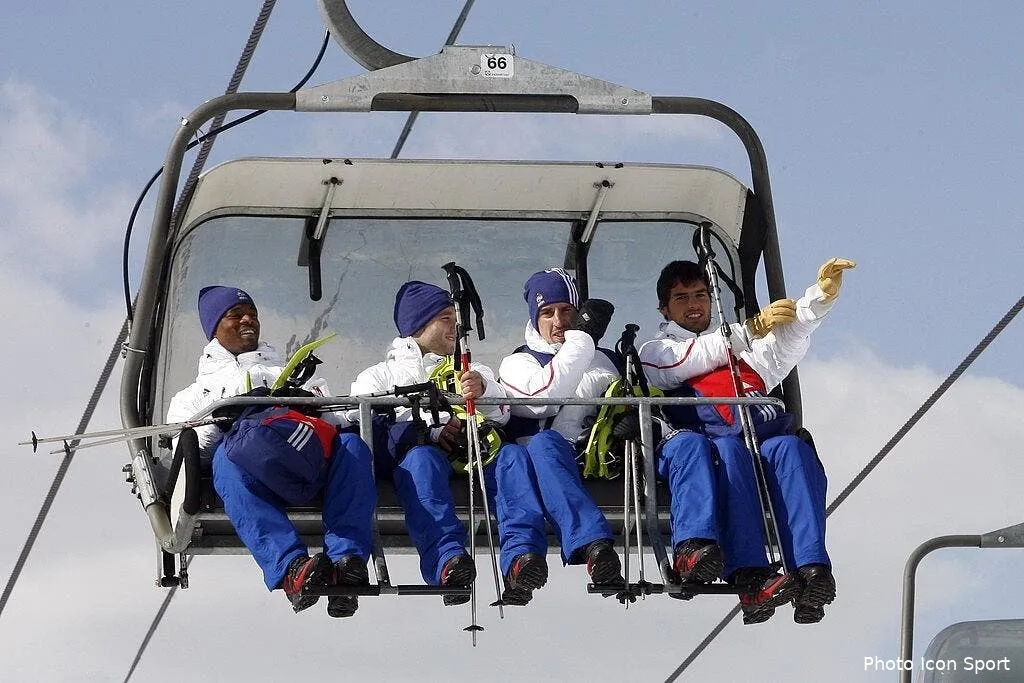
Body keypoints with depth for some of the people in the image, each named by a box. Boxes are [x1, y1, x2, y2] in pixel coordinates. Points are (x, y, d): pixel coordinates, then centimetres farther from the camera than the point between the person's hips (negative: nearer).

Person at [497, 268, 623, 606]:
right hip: (527, 463, 0)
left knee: (543, 444, -36)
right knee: (512, 459, -38)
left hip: (583, 463, 0)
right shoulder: (517, 363, 21)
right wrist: (582, 338, -5)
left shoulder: (599, 362, 28)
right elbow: (542, 395, -3)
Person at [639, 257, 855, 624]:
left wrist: (822, 294, -1)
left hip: (761, 439, 3)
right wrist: (752, 329, -2)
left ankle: (811, 573, -50)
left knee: (793, 449, -32)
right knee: (729, 451, -37)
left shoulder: (746, 355, 39)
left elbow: (789, 336, 18)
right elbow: (695, 359, 7)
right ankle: (750, 578, -58)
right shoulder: (655, 353, 31)